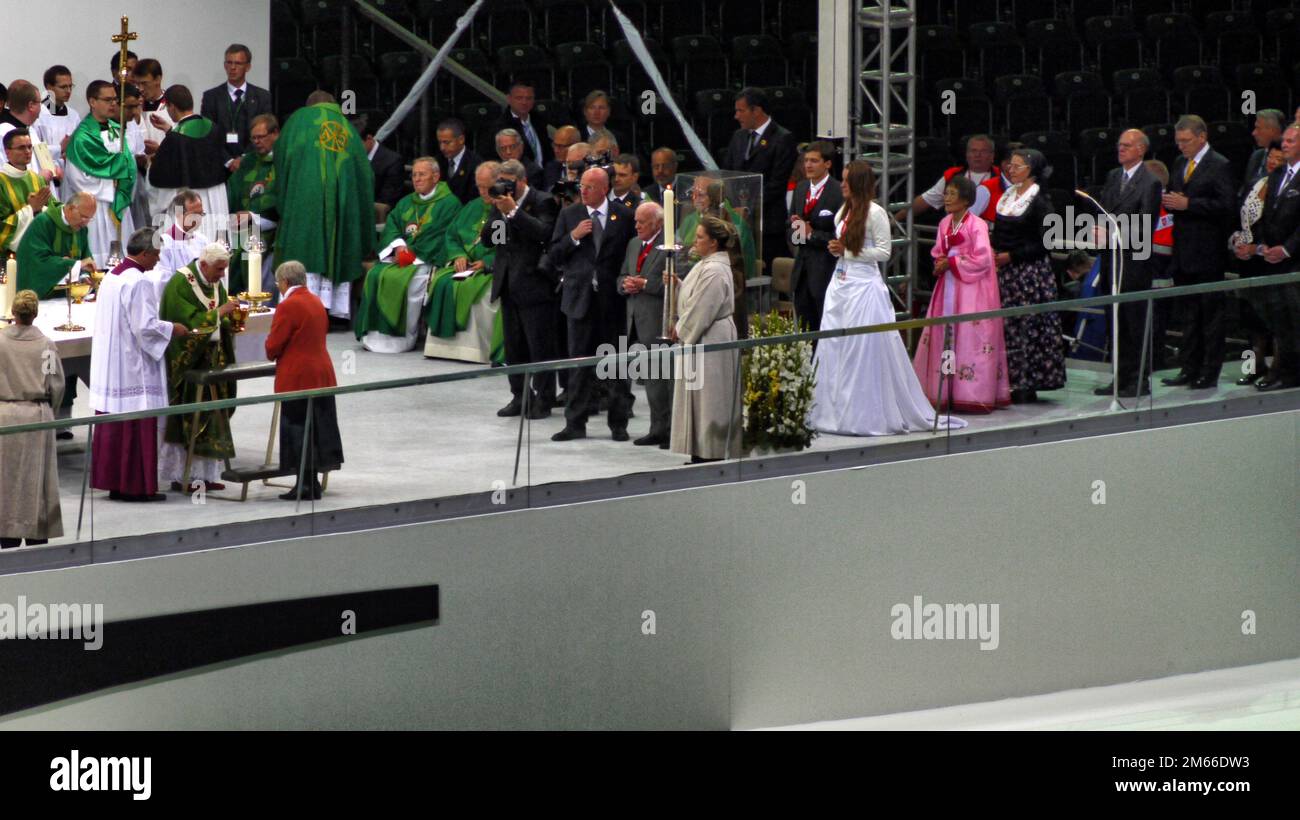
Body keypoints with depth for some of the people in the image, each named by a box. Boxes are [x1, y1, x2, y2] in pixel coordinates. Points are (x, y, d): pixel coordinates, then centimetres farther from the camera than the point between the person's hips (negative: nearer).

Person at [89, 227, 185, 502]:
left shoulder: (111, 277, 11)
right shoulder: (138, 282, -17)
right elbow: (145, 326, -20)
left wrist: (164, 326, 20)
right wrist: (172, 329, -5)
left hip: (110, 363, 9)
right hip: (134, 369, -9)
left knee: (112, 426, 11)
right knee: (137, 426, -3)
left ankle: (112, 482, 15)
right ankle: (135, 485, 0)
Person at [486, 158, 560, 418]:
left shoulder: (542, 202, -7)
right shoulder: (500, 203, 12)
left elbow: (544, 233, -22)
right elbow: (487, 239, 7)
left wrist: (514, 210, -22)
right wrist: (499, 212, -8)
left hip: (534, 284, -7)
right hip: (509, 284, 7)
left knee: (540, 345, -3)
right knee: (513, 345, 11)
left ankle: (543, 400, 2)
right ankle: (520, 396, 18)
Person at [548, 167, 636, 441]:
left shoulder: (624, 217, 0)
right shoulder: (569, 215, 5)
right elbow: (555, 256, 4)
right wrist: (573, 237, -12)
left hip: (614, 297, -1)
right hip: (580, 295, 1)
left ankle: (618, 423, 13)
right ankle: (575, 423, 8)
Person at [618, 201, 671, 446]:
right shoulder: (634, 244, 18)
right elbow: (621, 277, 23)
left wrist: (645, 284, -17)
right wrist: (626, 284, 0)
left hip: (660, 323, -8)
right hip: (638, 322, 8)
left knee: (667, 377, -5)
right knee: (651, 378, 13)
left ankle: (673, 430, -2)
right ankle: (659, 429, 19)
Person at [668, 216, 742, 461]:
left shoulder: (714, 272, -21)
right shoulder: (706, 266, 12)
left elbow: (700, 311, -20)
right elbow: (693, 298, 20)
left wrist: (680, 330, -7)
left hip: (710, 342, -11)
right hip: (700, 339, 11)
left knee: (708, 399, -4)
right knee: (700, 400, 13)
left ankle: (709, 455, 1)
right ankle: (700, 455, 18)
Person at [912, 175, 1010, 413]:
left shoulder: (977, 225, -11)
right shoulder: (945, 224, 11)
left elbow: (982, 259, -15)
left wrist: (951, 263, -12)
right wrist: (940, 263, -3)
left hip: (971, 289, -7)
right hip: (948, 286, 7)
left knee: (969, 338, -7)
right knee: (944, 337, 6)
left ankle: (973, 396, -5)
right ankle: (943, 393, 10)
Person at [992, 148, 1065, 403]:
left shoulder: (1039, 201, -8)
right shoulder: (1007, 197, 13)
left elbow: (1044, 243, -12)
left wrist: (1012, 256, -14)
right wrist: (994, 253, 1)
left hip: (1030, 272, -7)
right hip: (1005, 273, 7)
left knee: (1025, 327, -5)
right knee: (1004, 327, 4)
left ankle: (1025, 386, -1)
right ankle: (1008, 382, 9)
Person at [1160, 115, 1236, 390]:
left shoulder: (1219, 166, -9)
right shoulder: (1180, 164, 15)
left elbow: (1226, 205, -17)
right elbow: (1172, 196, 23)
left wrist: (1188, 204, -20)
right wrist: (1169, 201, -2)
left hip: (1208, 253, -8)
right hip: (1183, 252, 8)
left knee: (1211, 313, -2)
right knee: (1189, 312, 12)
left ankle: (1210, 373, 0)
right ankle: (1190, 369, 17)